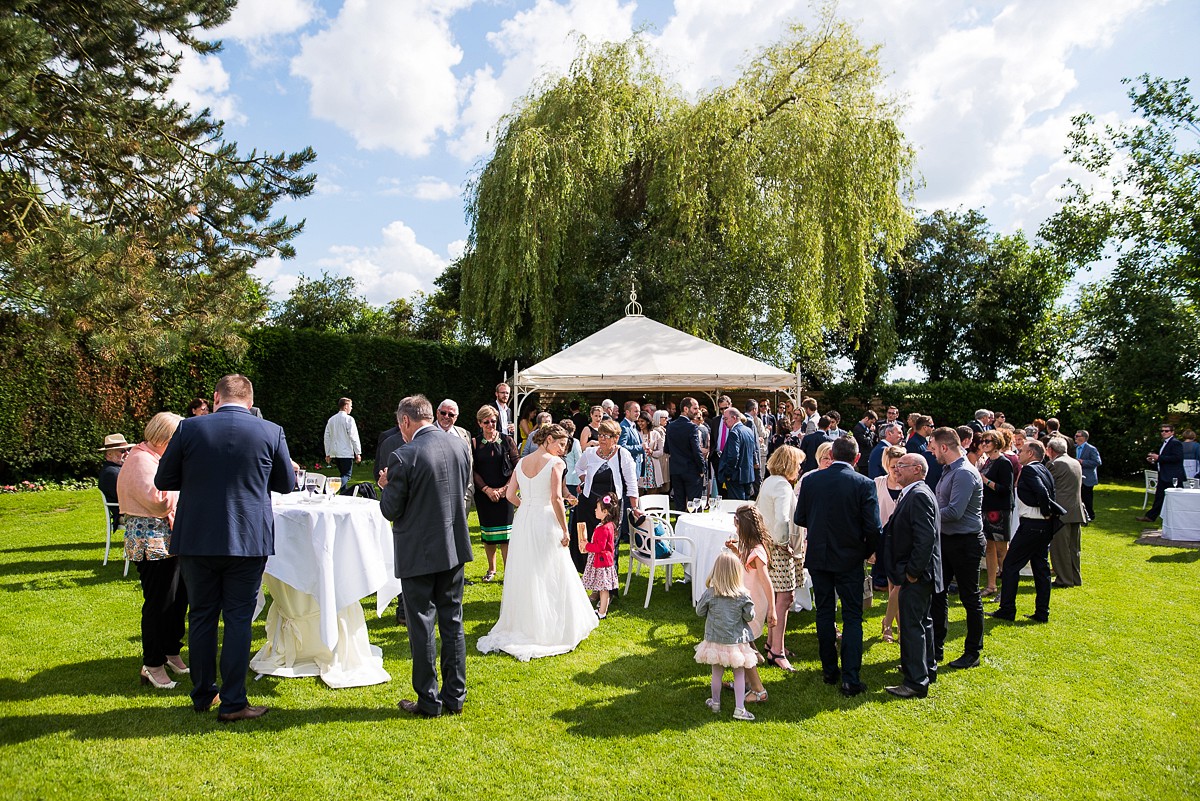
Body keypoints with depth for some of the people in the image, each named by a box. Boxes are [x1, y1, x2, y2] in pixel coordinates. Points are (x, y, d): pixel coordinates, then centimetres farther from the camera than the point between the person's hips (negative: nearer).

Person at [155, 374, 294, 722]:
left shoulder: (189, 428, -5)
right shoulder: (271, 432, -6)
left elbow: (163, 480, 4)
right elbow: (286, 484, 5)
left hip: (196, 540, 1)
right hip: (248, 540, -1)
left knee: (201, 617, 15)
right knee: (238, 619, 7)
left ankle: (203, 695, 28)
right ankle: (233, 703, 11)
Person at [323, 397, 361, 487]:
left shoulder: (331, 419, 10)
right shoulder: (348, 419, -9)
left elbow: (327, 437, 13)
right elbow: (353, 437, -11)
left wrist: (327, 453, 19)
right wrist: (358, 453, -7)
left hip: (334, 453, 7)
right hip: (346, 453, -7)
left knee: (343, 475, 17)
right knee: (346, 476, -6)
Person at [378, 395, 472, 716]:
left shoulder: (404, 457, -18)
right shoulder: (460, 446, 0)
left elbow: (390, 510, -11)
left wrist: (387, 486, 7)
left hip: (419, 553, -5)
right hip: (455, 546, 6)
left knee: (422, 627, 7)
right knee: (452, 622, 14)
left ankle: (429, 701, 18)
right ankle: (455, 696, 24)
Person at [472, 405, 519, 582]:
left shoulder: (507, 440, 1)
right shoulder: (475, 443, 3)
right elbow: (472, 470, 2)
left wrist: (505, 488, -8)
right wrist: (487, 489, -8)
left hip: (504, 493, -1)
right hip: (483, 493, 1)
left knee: (505, 532, -5)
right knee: (487, 532, 9)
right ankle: (491, 569, 25)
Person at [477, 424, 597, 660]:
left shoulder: (522, 462, 8)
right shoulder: (555, 462, -9)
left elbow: (510, 495, 6)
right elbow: (556, 498, -17)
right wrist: (565, 530, -11)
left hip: (522, 521, 6)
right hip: (545, 521, -5)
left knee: (523, 575, 15)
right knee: (549, 576, 5)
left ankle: (522, 624, 26)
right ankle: (549, 629, 12)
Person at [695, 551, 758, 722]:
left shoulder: (710, 593, -12)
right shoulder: (743, 595, -14)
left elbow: (699, 611, 0)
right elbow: (749, 616, -6)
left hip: (715, 639, 1)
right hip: (736, 641, -1)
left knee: (717, 673, 17)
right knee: (739, 674, 11)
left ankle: (715, 702, 32)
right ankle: (739, 709, 9)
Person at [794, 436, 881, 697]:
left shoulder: (810, 480, -6)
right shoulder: (864, 484, -12)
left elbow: (799, 519, 1)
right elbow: (873, 527, -14)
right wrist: (868, 551, 5)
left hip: (818, 556, 2)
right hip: (849, 558, -2)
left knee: (824, 613, 15)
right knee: (852, 617, 6)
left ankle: (829, 671, 24)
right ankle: (850, 680, 3)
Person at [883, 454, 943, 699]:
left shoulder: (919, 496, -20)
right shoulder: (912, 494, 12)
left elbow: (925, 538, -27)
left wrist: (912, 572, -22)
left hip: (915, 576, -11)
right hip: (919, 574, 11)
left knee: (912, 626, -5)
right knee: (922, 621, 22)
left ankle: (916, 683, 2)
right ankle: (927, 668, 37)